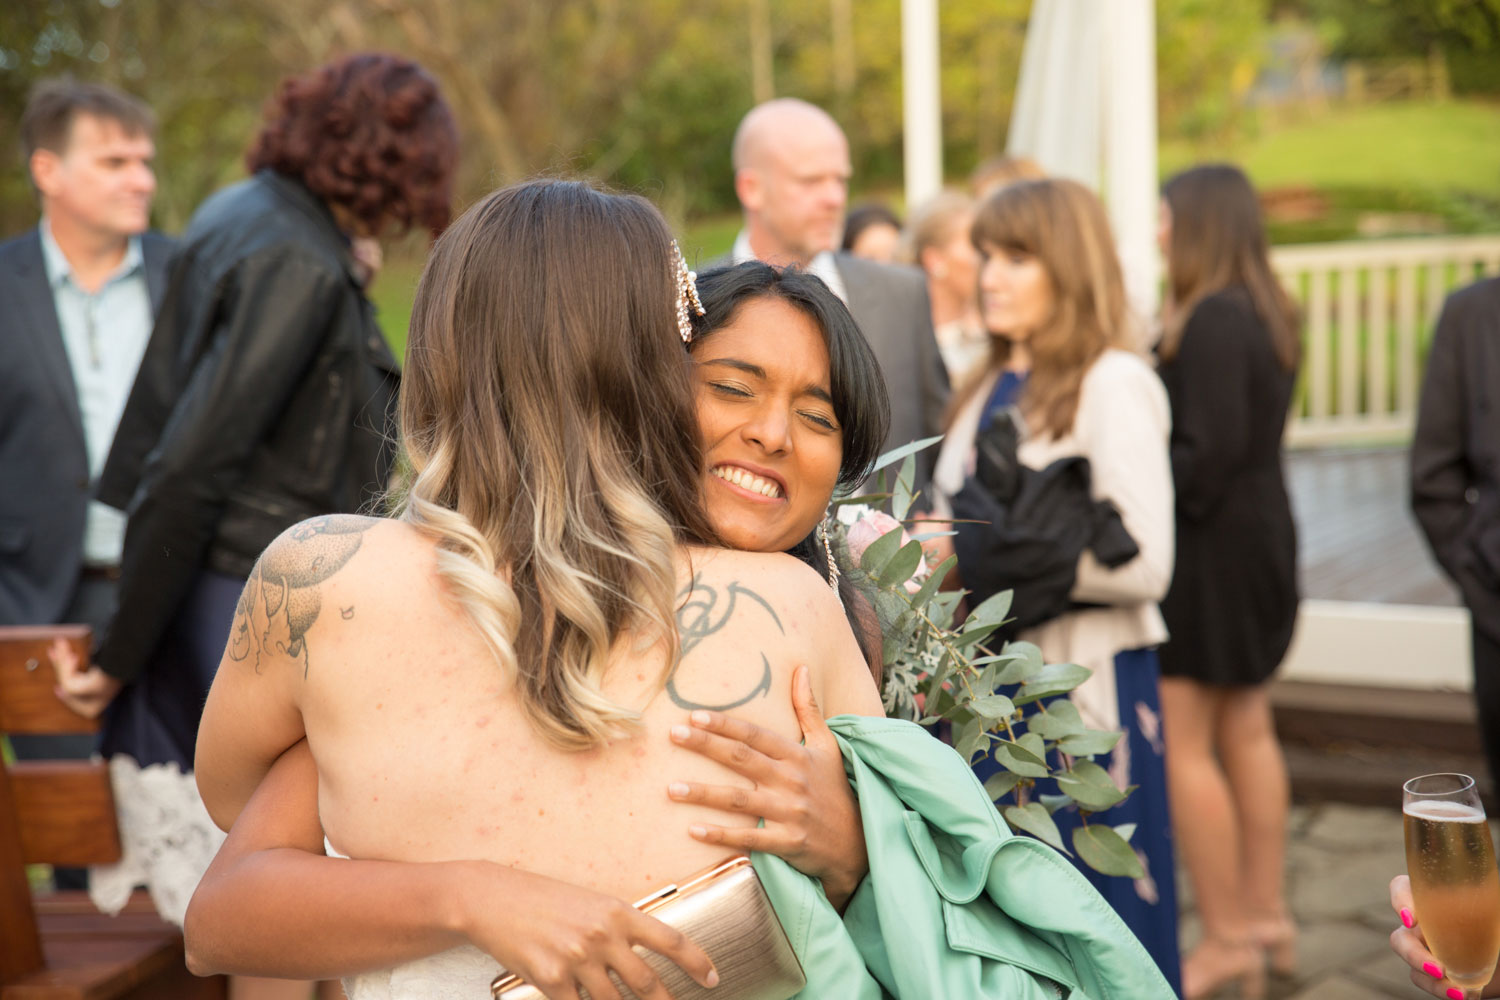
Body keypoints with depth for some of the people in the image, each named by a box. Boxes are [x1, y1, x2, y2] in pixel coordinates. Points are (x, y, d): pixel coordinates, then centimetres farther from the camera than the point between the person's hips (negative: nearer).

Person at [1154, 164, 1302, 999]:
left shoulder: (1211, 319, -19)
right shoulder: (1266, 313, 10)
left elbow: (1211, 447, -24)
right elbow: (1248, 437, 11)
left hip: (1209, 545, -10)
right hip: (1263, 532, 10)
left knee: (1185, 747, 0)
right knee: (1246, 730, 17)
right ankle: (1268, 916, 28)